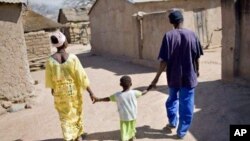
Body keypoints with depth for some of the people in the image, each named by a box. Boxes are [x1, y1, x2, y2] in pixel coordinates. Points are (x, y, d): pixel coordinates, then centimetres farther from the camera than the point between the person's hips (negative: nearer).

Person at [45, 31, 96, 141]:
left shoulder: (50, 60, -16)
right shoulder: (72, 58, -21)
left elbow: (49, 78, -2)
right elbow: (82, 76, -19)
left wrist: (52, 89, 19)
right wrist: (90, 92, -11)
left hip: (60, 93, 0)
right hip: (74, 91, 0)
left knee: (65, 116, 15)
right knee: (76, 113, 23)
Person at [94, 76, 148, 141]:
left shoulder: (117, 95, -11)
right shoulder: (133, 93, -10)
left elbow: (108, 99, 0)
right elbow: (142, 93, 7)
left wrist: (98, 99, 16)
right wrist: (147, 90, 28)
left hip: (123, 118, -1)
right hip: (132, 117, 2)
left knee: (124, 134, 1)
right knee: (131, 131, 22)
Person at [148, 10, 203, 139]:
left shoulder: (168, 36, -11)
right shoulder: (191, 34, -5)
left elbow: (164, 60, -15)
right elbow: (197, 57, 1)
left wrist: (157, 77, -10)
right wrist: (197, 70, 18)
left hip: (174, 76, 0)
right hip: (189, 76, 0)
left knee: (172, 99, 24)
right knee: (186, 103, 11)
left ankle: (172, 122, 39)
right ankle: (182, 131, 20)